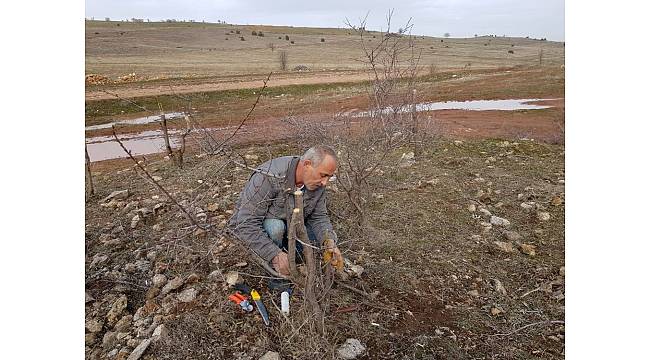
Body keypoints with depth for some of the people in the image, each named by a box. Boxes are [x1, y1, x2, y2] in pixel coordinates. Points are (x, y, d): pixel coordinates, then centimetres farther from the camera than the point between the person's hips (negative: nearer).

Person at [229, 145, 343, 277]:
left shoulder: (318, 184, -15)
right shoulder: (268, 177, -36)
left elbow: (319, 217, -8)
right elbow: (247, 223, -36)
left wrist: (330, 242, -27)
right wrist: (275, 254, -40)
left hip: (288, 223, 5)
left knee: (317, 240, -15)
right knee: (275, 227, -36)